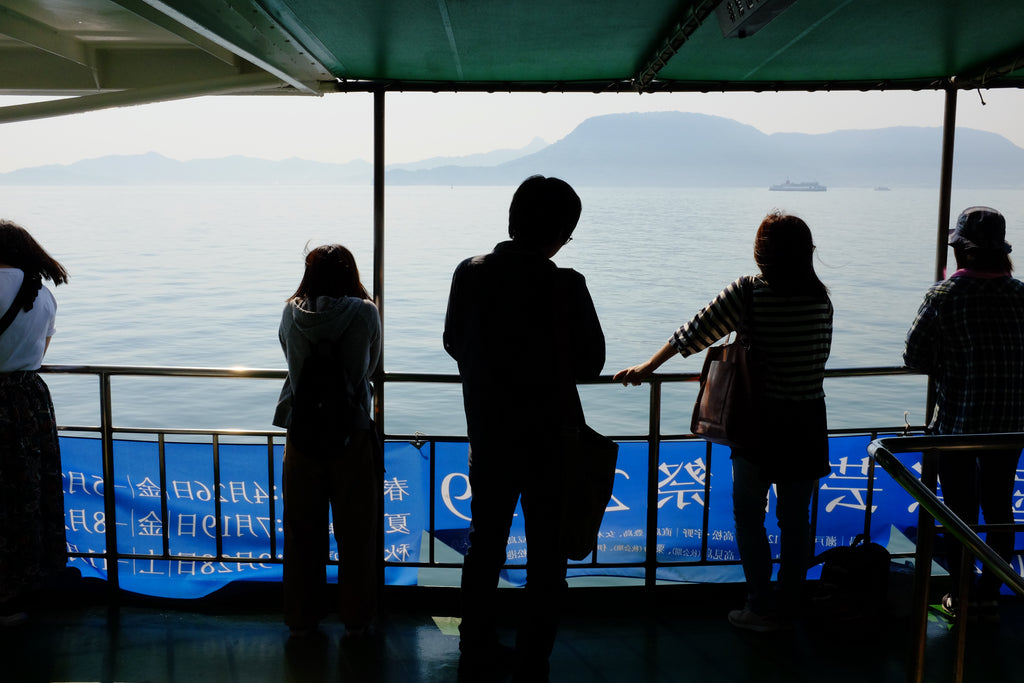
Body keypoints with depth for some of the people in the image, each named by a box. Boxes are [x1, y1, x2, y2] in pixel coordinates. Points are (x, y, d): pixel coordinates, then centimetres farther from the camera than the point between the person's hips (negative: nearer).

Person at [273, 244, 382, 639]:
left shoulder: (292, 314, -2)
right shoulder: (364, 313, -7)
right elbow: (371, 367, 5)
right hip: (353, 433, -2)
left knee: (302, 531, 14)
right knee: (356, 532, 11)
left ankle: (301, 619, 25)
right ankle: (356, 620, 21)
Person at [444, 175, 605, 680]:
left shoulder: (470, 273, -5)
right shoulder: (565, 285, -18)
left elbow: (454, 344, 6)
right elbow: (590, 363, -9)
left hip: (488, 434, 4)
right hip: (550, 439, -4)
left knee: (484, 543, 19)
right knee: (546, 555, 10)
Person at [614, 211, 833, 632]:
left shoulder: (750, 292, -13)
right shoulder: (821, 298, 0)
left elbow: (695, 332, -9)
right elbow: (820, 356, 9)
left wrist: (646, 369, -1)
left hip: (761, 420, -4)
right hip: (808, 420, 4)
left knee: (748, 516, 10)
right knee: (796, 520, 13)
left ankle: (761, 608, 15)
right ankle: (789, 607, 24)